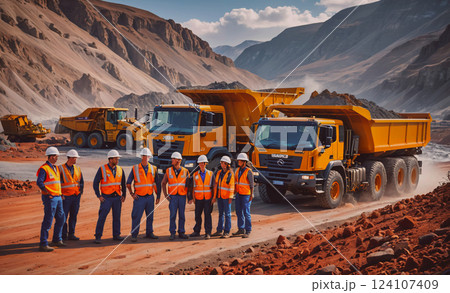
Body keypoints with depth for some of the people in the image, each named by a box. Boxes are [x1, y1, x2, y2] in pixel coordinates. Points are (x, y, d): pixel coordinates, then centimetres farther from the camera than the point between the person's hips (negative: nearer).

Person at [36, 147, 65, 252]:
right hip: (50, 198, -9)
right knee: (48, 221, -6)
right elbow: (39, 182, -24)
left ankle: (57, 240, 28)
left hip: (58, 197, 9)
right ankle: (43, 244, 1)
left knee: (61, 218, 14)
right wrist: (48, 193, -23)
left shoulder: (55, 168, 15)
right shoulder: (44, 168, -12)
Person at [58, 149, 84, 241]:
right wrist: (60, 194, -11)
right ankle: (63, 235, 8)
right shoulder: (61, 168, -6)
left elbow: (81, 181, 17)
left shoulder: (77, 169, 10)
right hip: (66, 197, -5)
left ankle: (71, 234, 16)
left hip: (76, 196, 5)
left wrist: (80, 191, 6)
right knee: (64, 217, -1)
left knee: (73, 216, 9)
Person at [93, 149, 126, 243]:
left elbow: (123, 184, 15)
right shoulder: (102, 169, -7)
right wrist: (99, 196, -9)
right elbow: (95, 183, -5)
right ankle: (98, 237, 1)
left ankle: (116, 235, 19)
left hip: (117, 197, 4)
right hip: (106, 198, -4)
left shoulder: (120, 170, 6)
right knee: (102, 217, -7)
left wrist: (124, 195, 7)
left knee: (117, 216, 8)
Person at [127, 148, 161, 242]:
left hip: (150, 197, 3)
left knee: (150, 216, 10)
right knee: (136, 217, -4)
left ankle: (149, 233, 23)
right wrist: (132, 194, -4)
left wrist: (158, 196, 6)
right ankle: (134, 235, 4)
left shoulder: (153, 169, 5)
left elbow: (157, 184, 9)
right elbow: (128, 183, 5)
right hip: (139, 197, -3)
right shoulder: (135, 168, -1)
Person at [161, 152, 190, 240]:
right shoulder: (168, 171, 2)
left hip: (182, 196, 0)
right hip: (173, 196, 0)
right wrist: (165, 195, 0)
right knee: (172, 215, -3)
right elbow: (163, 183, 10)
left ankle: (181, 233, 13)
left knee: (182, 215, 5)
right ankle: (172, 233, 5)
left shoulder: (185, 171, 2)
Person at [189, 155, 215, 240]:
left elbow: (214, 186, 2)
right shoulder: (195, 175, 7)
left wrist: (214, 197, -4)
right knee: (197, 215, 6)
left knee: (207, 215, -2)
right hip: (198, 198, 2)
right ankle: (197, 231, 17)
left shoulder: (211, 174, 3)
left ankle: (208, 233, 3)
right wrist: (193, 198, 4)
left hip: (208, 198, -2)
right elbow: (193, 187, 9)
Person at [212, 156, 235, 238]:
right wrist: (215, 195, 11)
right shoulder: (219, 172, 9)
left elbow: (231, 186, -10)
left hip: (226, 197, -6)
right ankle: (219, 231, 20)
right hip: (219, 196, 6)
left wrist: (230, 197, -15)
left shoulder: (230, 173, -8)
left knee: (227, 214, -1)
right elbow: (216, 184, 13)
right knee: (221, 213, 13)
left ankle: (227, 232, 3)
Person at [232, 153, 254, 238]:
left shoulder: (248, 172, -12)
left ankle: (248, 231, 1)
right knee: (239, 212, 9)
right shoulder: (238, 170, 9)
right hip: (238, 194, 7)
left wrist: (251, 195, -16)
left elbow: (251, 184, -12)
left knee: (246, 213, -6)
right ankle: (241, 229, 17)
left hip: (246, 195, -7)